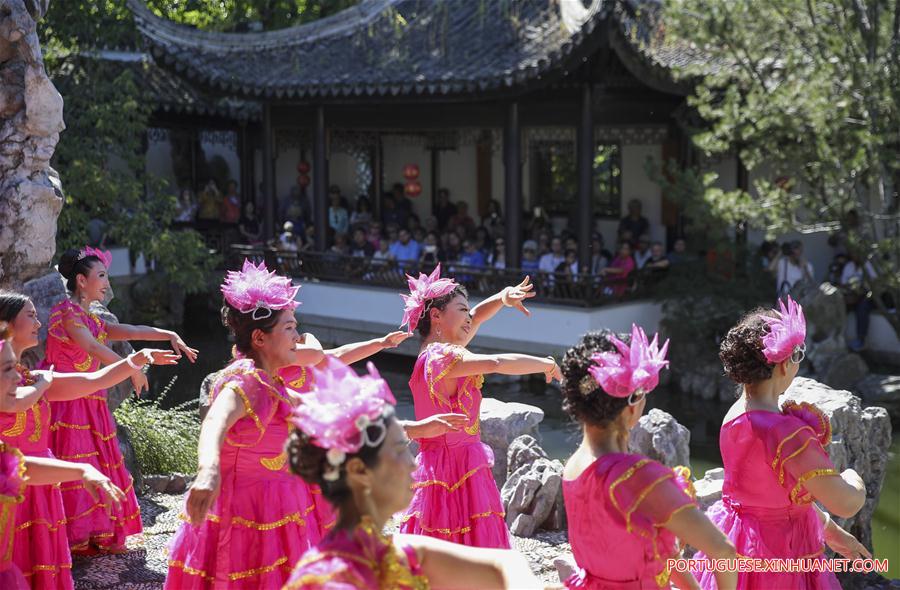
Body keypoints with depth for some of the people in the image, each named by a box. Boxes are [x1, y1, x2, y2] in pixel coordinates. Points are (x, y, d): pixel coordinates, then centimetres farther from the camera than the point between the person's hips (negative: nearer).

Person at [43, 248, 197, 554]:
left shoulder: (91, 320, 17)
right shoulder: (67, 311, -10)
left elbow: (132, 331, 12)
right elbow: (94, 349, -19)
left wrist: (170, 336, 2)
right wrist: (132, 369, -18)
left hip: (90, 402, 9)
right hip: (68, 400, -9)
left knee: (99, 465, 11)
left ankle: (99, 533, 18)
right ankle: (74, 534, 0)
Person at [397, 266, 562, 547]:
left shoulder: (433, 353, 13)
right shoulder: (443, 356, -15)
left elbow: (476, 317, 24)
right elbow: (496, 363, -29)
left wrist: (503, 297, 8)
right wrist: (546, 364, -16)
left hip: (433, 466, 10)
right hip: (459, 467, -10)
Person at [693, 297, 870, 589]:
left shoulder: (735, 415, 0)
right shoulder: (783, 431, -27)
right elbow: (846, 504, -25)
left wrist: (830, 530, 19)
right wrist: (851, 477, -2)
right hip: (776, 554, -8)